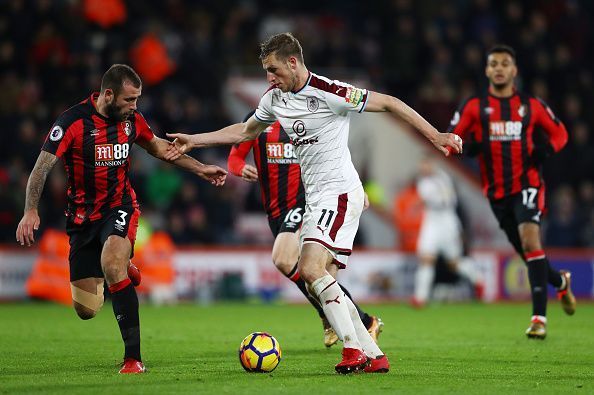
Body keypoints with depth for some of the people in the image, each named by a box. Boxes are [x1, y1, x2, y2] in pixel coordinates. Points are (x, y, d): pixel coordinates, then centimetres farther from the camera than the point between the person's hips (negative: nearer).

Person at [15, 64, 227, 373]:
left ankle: (133, 357, -29)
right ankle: (121, 274, 38)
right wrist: (31, 211, -32)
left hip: (120, 208, 1)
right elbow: (42, 168, -18)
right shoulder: (73, 122, -15)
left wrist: (200, 169, 17)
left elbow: (157, 146, 19)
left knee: (112, 263, -32)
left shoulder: (131, 120, -1)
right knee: (86, 310, 0)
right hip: (83, 216, -1)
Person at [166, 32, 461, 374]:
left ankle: (353, 348, -22)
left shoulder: (329, 93, -15)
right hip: (316, 199, 9)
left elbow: (388, 102, -10)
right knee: (321, 284, 4)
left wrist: (434, 135, -12)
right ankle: (374, 356, 7)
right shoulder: (274, 99, 10)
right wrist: (193, 140, 27)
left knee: (311, 269, -23)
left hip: (340, 192, -9)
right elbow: (245, 132, 28)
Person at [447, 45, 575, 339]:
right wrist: (466, 146, -20)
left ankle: (539, 316, -22)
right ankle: (560, 281, 42)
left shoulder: (532, 105, 3)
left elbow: (559, 132, 14)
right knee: (526, 252, 9)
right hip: (496, 190, 2)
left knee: (530, 240, -23)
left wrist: (547, 148, -8)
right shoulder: (474, 107, 3)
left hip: (527, 184, -2)